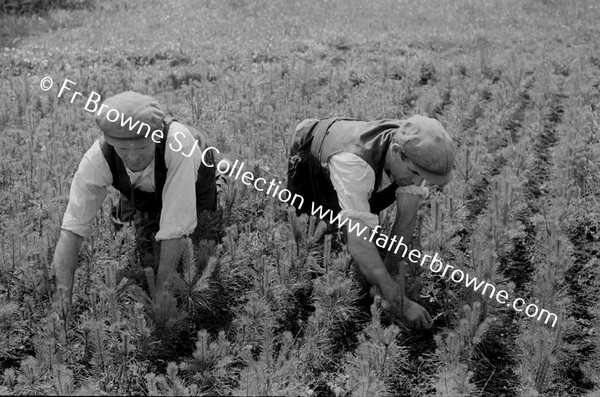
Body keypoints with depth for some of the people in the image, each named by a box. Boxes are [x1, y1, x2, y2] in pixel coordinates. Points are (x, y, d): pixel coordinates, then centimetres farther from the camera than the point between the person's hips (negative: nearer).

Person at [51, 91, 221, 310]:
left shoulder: (178, 142, -46)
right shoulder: (97, 159, -37)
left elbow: (177, 226, -42)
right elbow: (72, 228, -33)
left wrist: (162, 290, -38)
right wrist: (63, 300, -40)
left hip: (194, 186, -2)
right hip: (144, 196, 2)